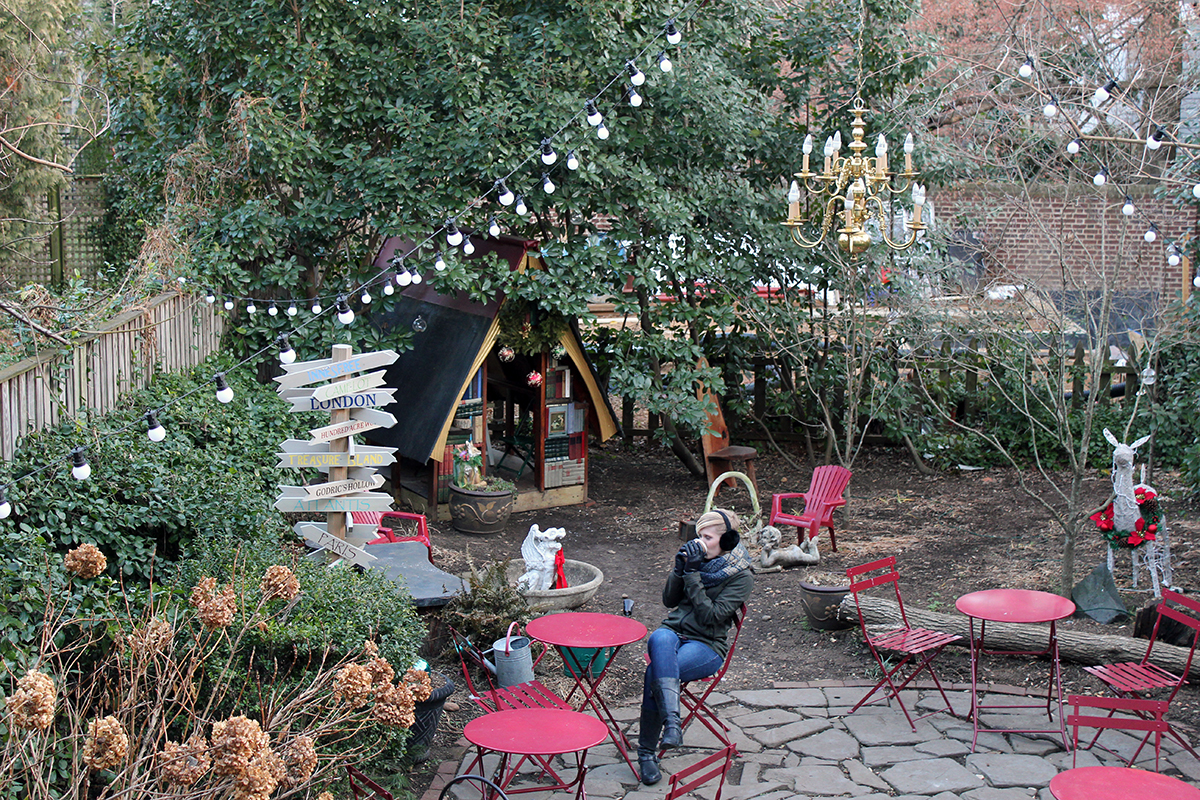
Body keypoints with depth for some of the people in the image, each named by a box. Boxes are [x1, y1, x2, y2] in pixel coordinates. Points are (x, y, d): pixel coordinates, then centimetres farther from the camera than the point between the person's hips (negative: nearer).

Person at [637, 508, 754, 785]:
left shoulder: (741, 576, -4)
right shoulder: (698, 558, 11)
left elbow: (711, 616, -14)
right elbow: (669, 600, 11)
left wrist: (692, 575, -17)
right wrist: (679, 569, -5)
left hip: (708, 645, -4)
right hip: (673, 630, 4)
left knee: (656, 672, -33)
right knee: (660, 639, -38)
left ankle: (647, 751, -25)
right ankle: (672, 722, -47)